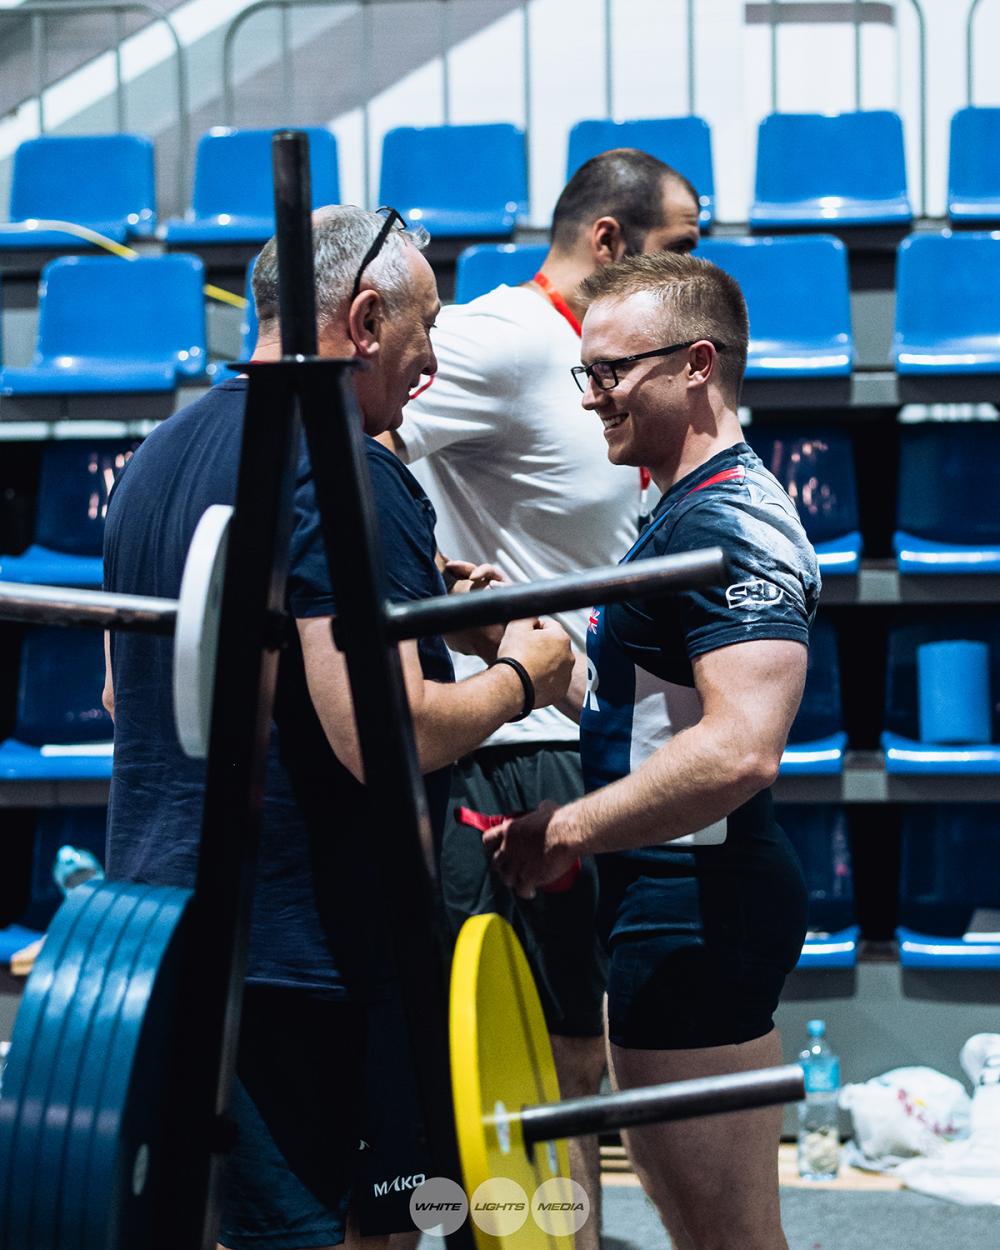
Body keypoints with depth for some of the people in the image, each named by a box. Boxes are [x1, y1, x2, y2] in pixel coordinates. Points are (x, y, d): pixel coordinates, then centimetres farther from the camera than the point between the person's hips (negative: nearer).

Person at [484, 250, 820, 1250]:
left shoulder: (731, 521, -18)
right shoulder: (688, 510, 16)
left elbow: (740, 749, -30)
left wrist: (566, 832, -21)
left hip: (694, 910, -11)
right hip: (673, 904, 11)